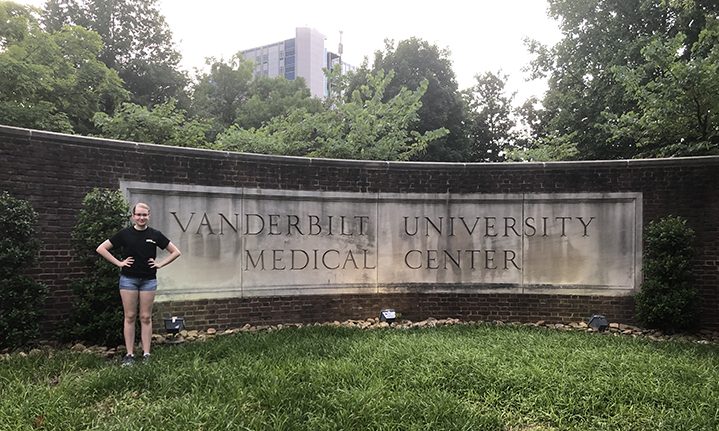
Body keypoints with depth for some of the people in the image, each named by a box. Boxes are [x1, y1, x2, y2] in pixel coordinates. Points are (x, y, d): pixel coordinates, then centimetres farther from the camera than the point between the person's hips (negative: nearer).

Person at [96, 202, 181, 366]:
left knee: (146, 317, 5)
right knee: (130, 317, 4)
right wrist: (118, 263, -3)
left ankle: (146, 354, 11)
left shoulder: (155, 235, 1)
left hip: (149, 280, 1)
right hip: (128, 279, 0)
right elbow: (101, 249, 2)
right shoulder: (125, 234, -1)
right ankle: (129, 354, 11)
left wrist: (160, 264, -1)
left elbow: (176, 252, 7)